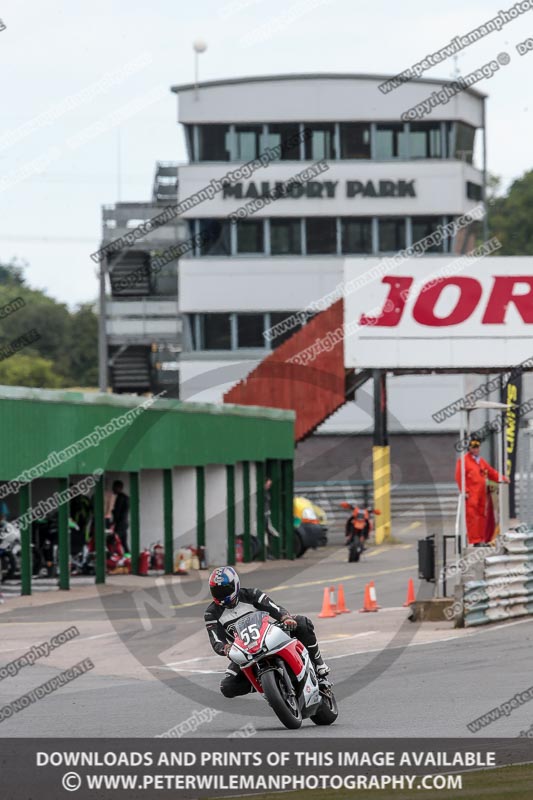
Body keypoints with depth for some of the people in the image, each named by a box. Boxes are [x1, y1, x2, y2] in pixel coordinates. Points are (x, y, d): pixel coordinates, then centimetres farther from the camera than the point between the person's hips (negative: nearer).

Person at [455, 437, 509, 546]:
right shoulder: (463, 460, -3)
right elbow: (459, 477, -9)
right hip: (471, 495, -8)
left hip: (481, 494, 8)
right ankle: (475, 541, -12)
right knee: (471, 516, -10)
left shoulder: (482, 461, 19)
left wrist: (502, 478, 6)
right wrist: (465, 491, -16)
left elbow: (492, 472, 22)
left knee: (482, 516, 9)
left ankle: (482, 540, 15)